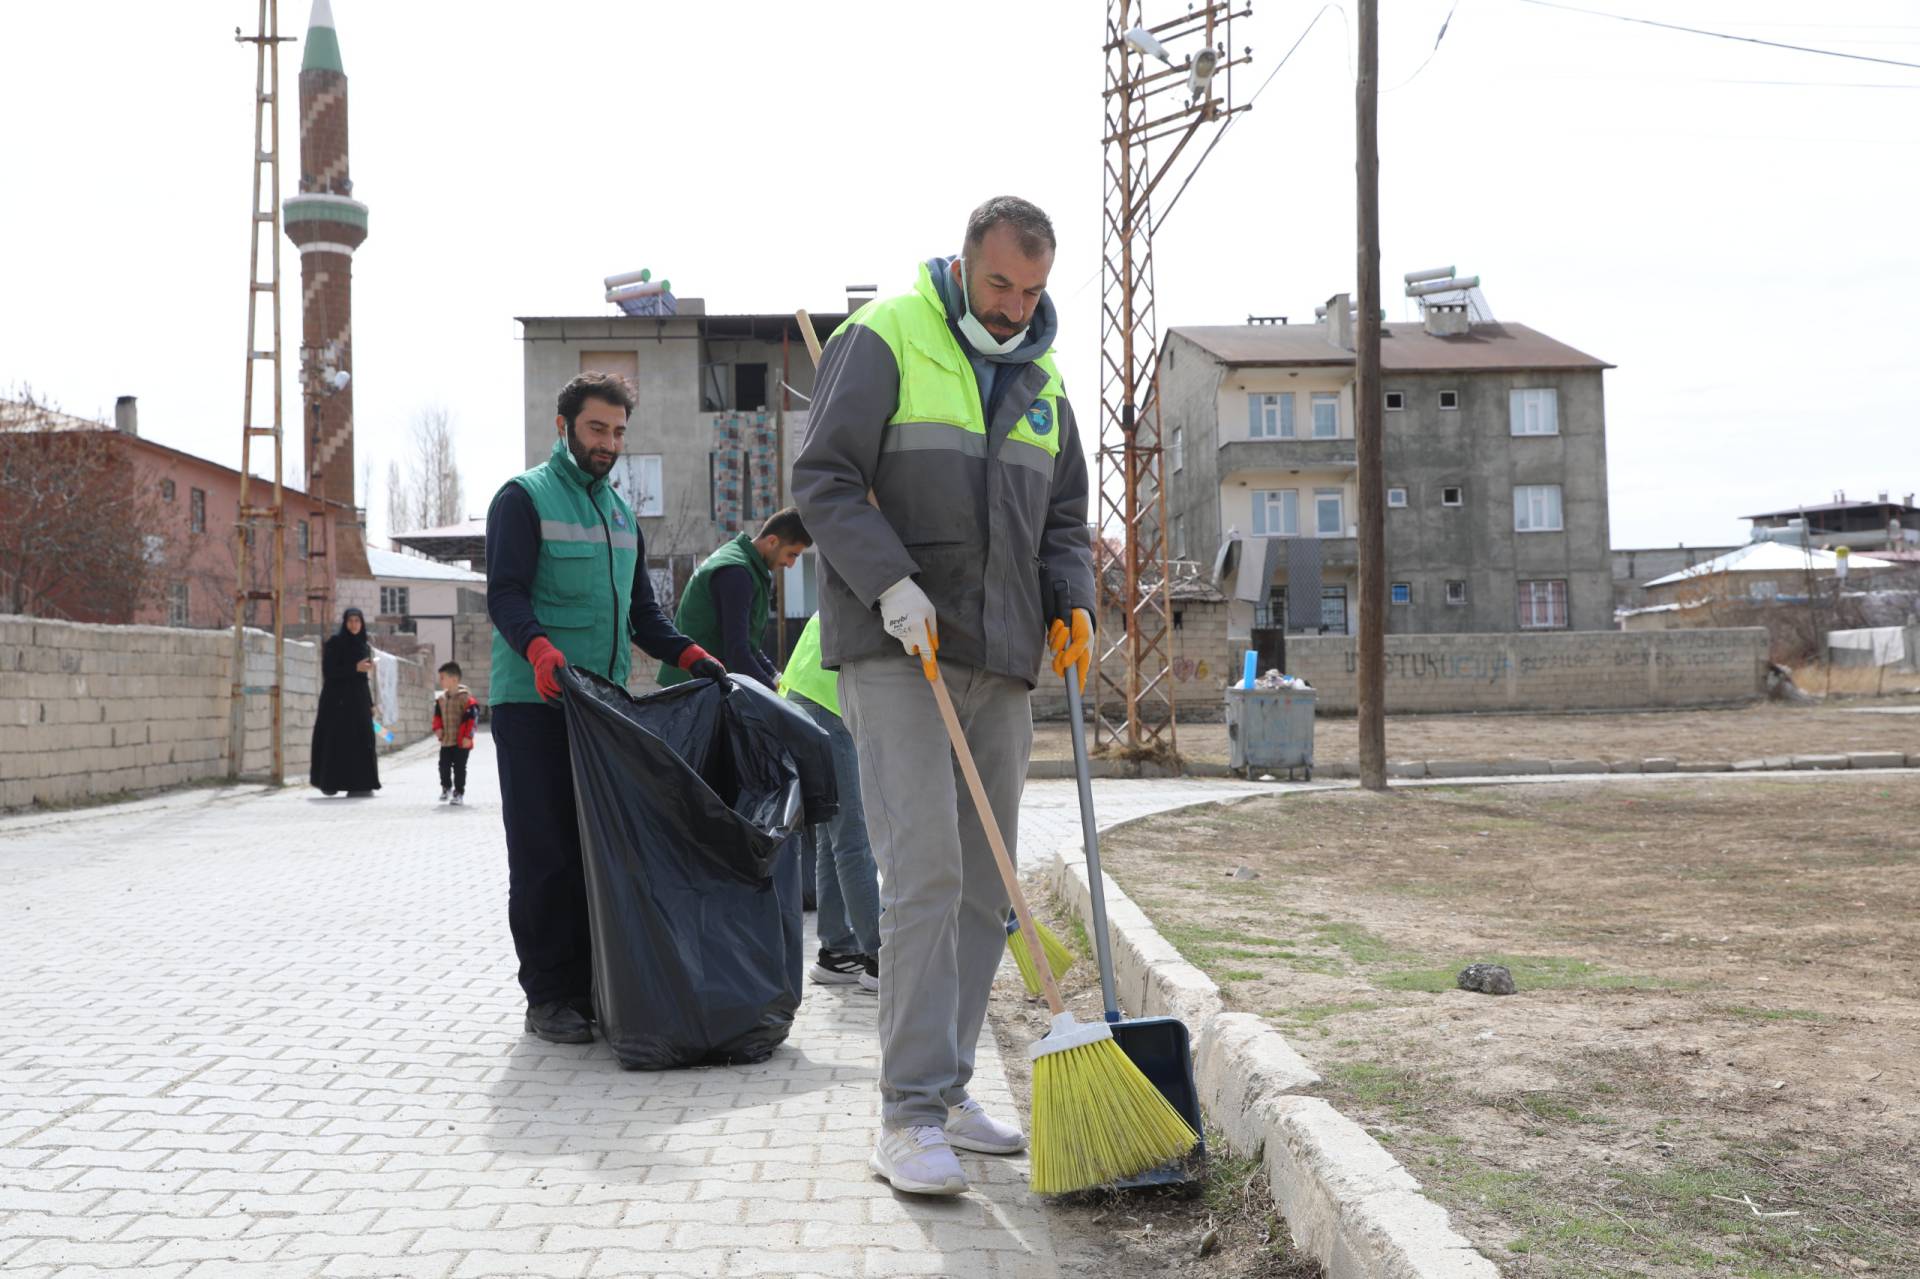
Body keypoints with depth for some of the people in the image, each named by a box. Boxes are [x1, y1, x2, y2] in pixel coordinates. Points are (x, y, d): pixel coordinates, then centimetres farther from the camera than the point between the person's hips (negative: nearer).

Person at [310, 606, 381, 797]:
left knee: (362, 741, 1)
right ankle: (329, 782, 6)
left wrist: (370, 703, 14)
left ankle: (360, 785, 5)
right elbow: (328, 671, -12)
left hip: (358, 699, 6)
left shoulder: (364, 646, 14)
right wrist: (354, 668, -20)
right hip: (337, 699, -6)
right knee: (336, 740, -4)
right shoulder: (334, 642, -5)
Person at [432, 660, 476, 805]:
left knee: (459, 767, -1)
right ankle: (446, 788, 32)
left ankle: (459, 792, 12)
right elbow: (437, 715, 20)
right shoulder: (440, 698, 7)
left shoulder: (465, 697, -14)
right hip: (445, 740, 6)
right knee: (444, 765, 10)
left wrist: (468, 736, -18)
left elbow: (473, 717, -15)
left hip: (461, 741, -6)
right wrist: (437, 728, 3)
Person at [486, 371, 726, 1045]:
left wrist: (690, 655, 6)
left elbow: (641, 610, 23)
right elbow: (504, 592, -10)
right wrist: (538, 648, -30)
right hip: (534, 705, -6)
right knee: (544, 855, -6)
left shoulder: (620, 512, 22)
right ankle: (547, 997, 1)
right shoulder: (524, 497, 1)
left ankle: (591, 986, 12)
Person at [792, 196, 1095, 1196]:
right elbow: (824, 478, -9)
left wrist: (1074, 602, 2)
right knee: (923, 868, -15)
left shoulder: (1040, 380, 18)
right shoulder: (883, 340, -2)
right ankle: (909, 1116, -9)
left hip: (999, 662, 7)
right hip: (895, 651, -7)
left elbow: (1063, 516, 21)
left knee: (983, 885, 8)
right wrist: (890, 583, -21)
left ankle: (944, 1093, 18)